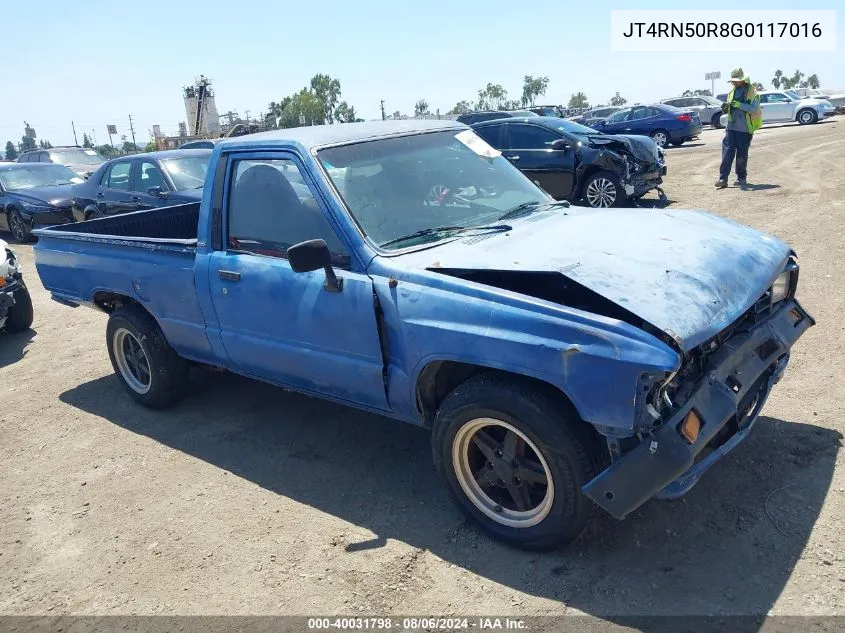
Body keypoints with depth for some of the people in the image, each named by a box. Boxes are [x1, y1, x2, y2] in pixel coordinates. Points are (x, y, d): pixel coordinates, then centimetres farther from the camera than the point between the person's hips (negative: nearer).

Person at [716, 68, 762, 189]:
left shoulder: (752, 92, -5)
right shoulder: (732, 91, 14)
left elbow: (754, 109, -16)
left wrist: (738, 104, -26)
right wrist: (726, 108, -3)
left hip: (744, 128, -5)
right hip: (731, 126, 5)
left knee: (742, 153, 3)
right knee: (727, 151, -6)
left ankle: (741, 177, 16)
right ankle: (723, 178, -11)